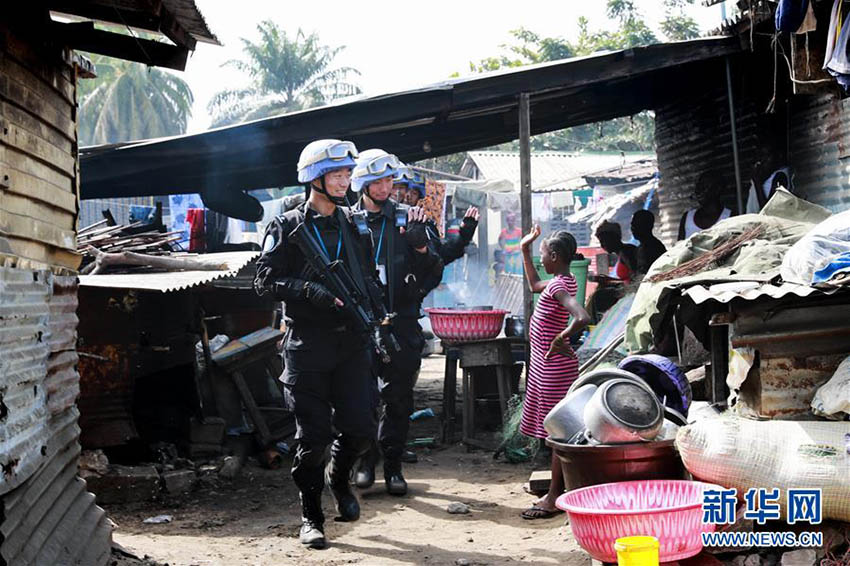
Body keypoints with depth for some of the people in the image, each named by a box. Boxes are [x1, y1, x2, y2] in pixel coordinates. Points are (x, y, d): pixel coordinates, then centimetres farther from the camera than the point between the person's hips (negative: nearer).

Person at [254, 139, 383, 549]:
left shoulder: (353, 225, 14)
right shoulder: (288, 227, -1)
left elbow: (369, 278, 21)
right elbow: (265, 281, -6)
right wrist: (311, 291, -19)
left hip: (352, 343, 4)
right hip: (307, 347, -4)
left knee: (361, 429, 0)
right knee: (313, 436, 0)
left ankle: (338, 477, 32)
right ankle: (311, 517, 17)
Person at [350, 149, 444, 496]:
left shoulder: (406, 218, 6)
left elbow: (433, 272, 6)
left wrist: (420, 244, -11)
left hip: (401, 322, 1)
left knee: (399, 399, 4)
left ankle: (392, 466, 15)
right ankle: (365, 462, 19)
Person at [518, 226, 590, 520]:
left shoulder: (559, 287, -20)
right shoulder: (563, 282, 10)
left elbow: (582, 317, -38)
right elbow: (534, 285, 31)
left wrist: (561, 340, -25)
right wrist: (525, 250, 28)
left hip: (554, 366, -10)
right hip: (549, 366, 10)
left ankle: (554, 498, 4)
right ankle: (557, 492, 25)